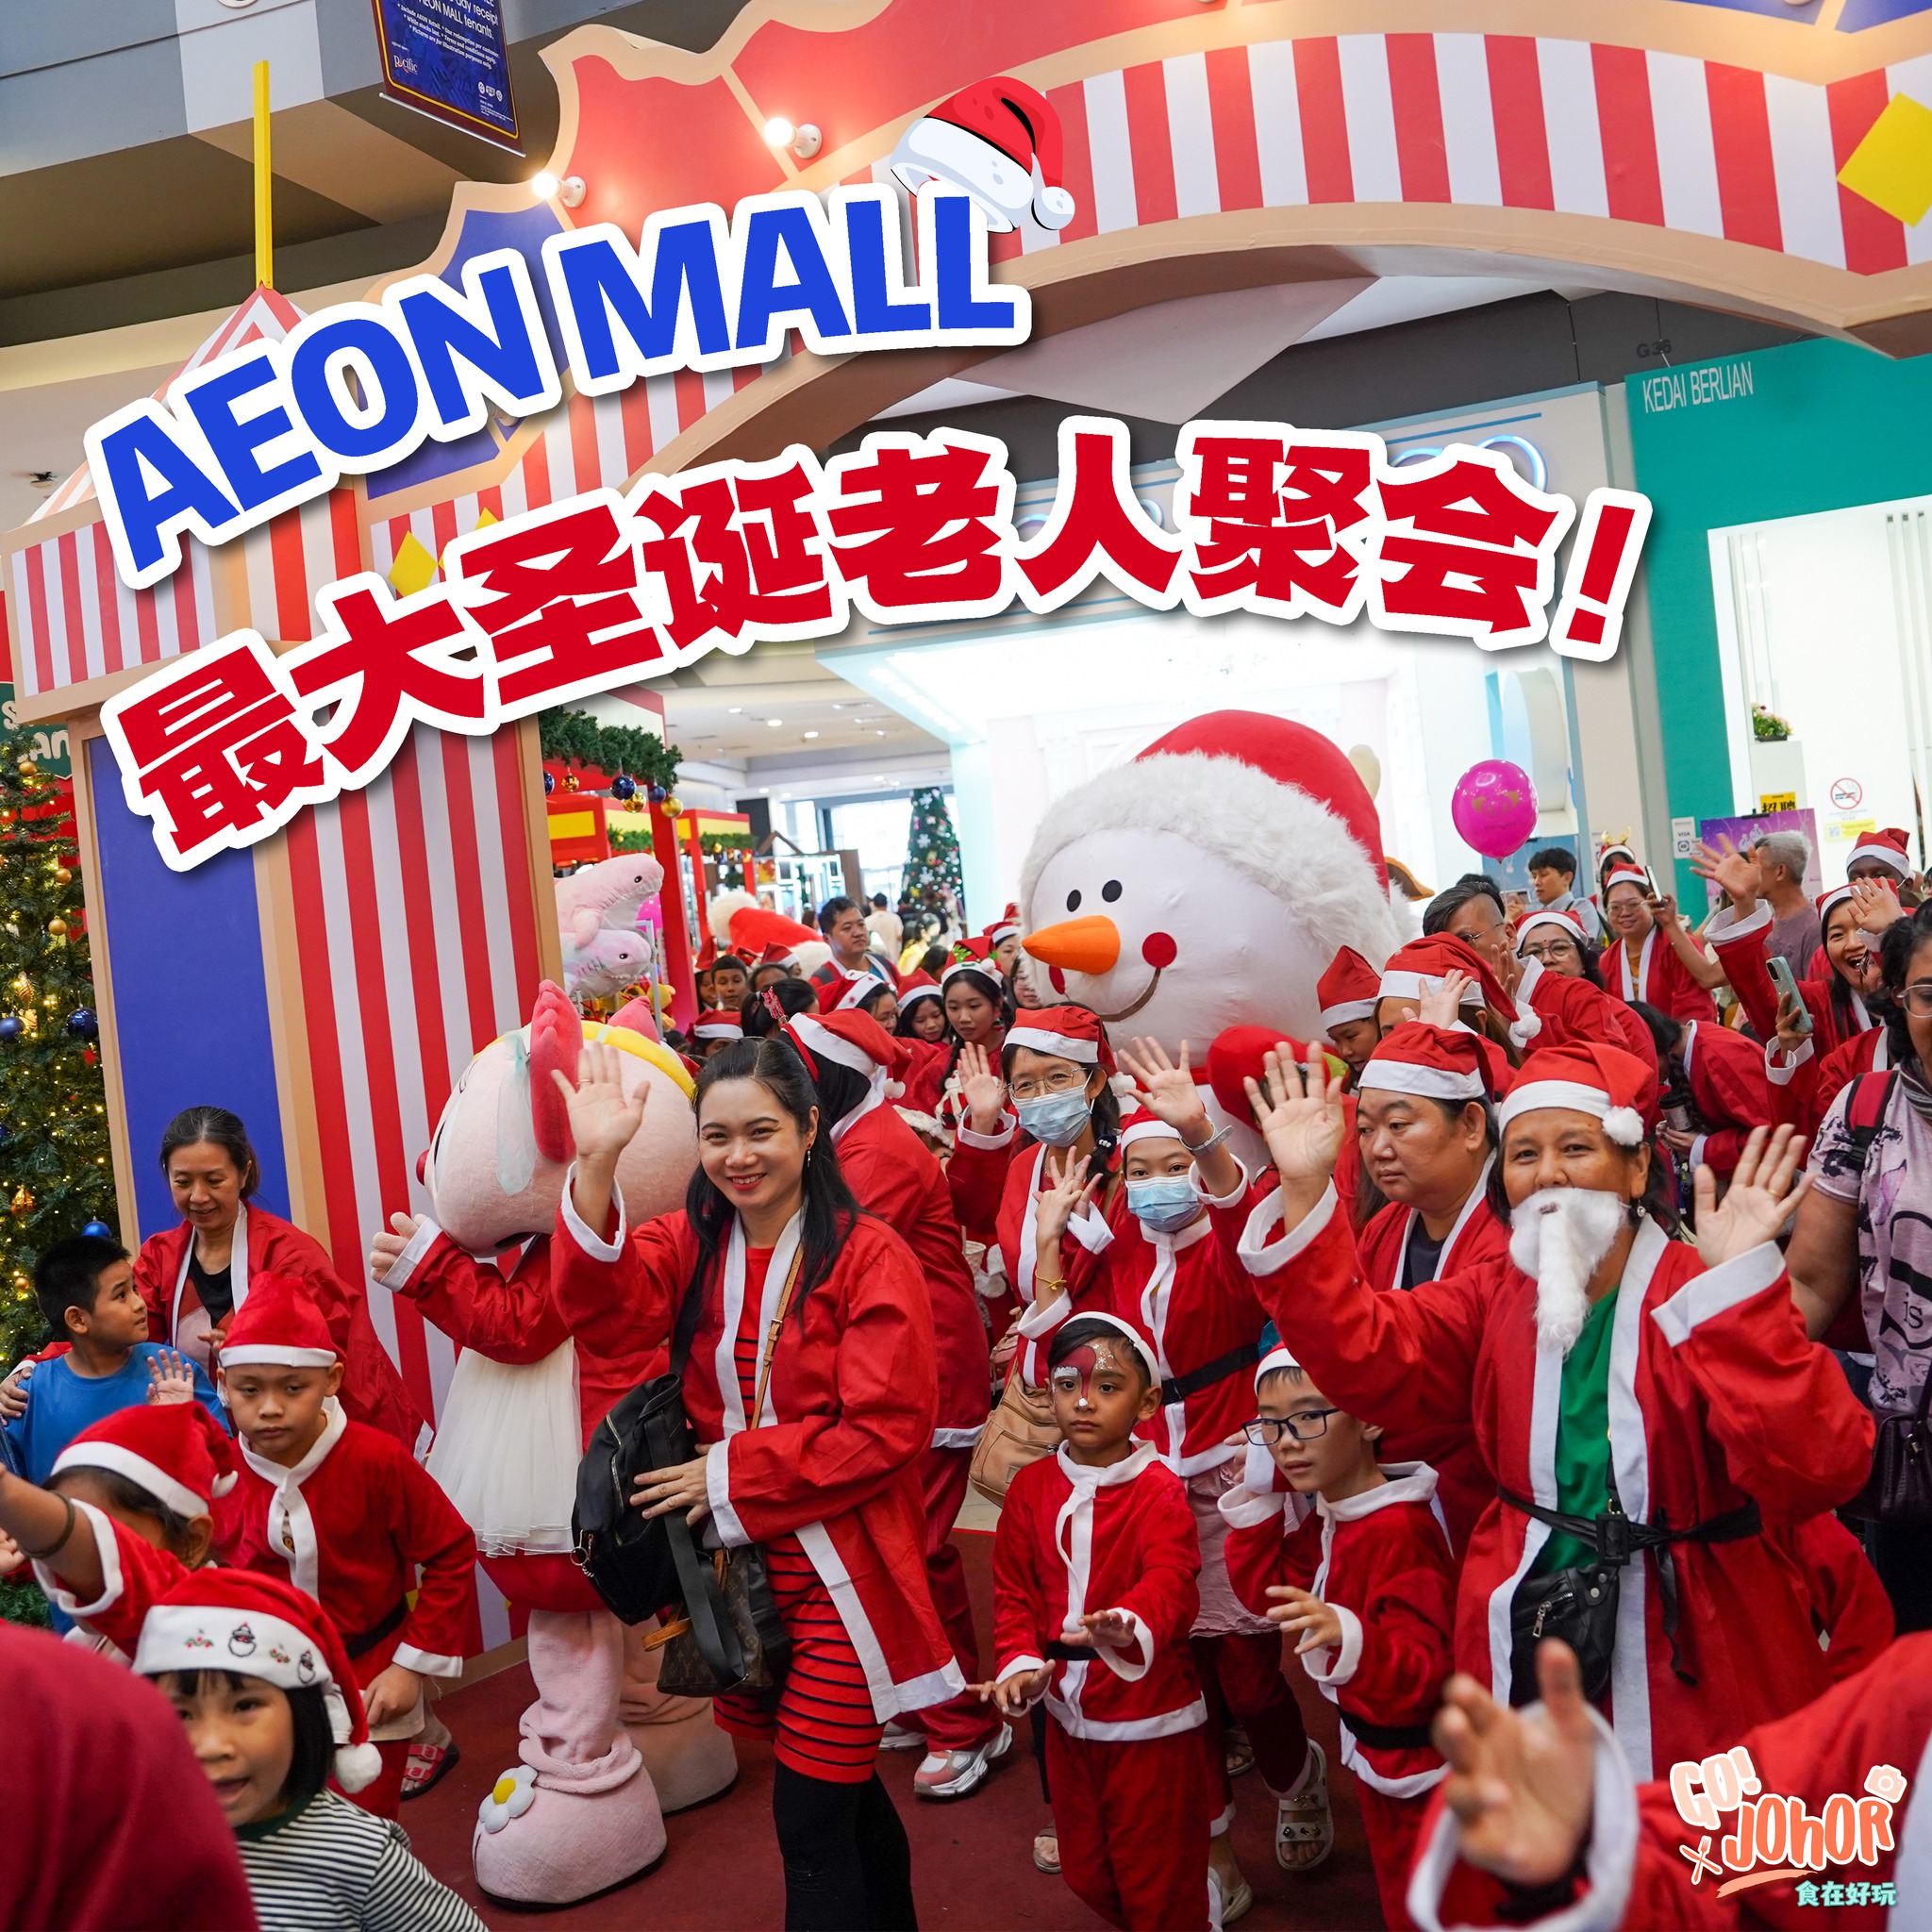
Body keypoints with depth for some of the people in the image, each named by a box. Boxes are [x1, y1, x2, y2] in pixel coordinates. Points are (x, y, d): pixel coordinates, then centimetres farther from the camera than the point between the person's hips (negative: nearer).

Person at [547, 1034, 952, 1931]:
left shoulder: (869, 1257, -12)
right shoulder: (688, 1244, 2)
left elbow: (887, 1430, -16)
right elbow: (604, 1310, -19)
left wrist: (731, 1474, -16)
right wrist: (595, 1165, -33)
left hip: (839, 1572, -5)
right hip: (737, 1567, 5)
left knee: (812, 1826, 0)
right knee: (846, 1791, 21)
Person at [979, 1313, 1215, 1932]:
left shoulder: (1159, 1491, -16)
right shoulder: (1031, 1487, -1)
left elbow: (1170, 1584, -31)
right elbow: (1014, 1590, 1)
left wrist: (1130, 1627, -52)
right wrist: (1020, 1661, -15)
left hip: (1151, 1718, -5)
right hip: (1068, 1714, 5)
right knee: (1085, 1874, 22)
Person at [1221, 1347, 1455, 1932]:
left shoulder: (1401, 1531, -32)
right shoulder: (1326, 1518, -2)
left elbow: (1422, 1670, -35)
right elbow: (1264, 1590, 5)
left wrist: (1349, 1638, -54)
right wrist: (1257, 1496, -5)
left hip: (1413, 1767, -9)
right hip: (1374, 1753, 9)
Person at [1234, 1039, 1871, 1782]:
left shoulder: (1705, 1300, -12)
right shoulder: (1495, 1296, 3)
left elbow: (1819, 1471, -26)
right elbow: (1363, 1353, -12)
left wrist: (1738, 1286, -33)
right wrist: (1305, 1190, -20)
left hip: (1692, 1661, -4)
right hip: (1529, 1647, 4)